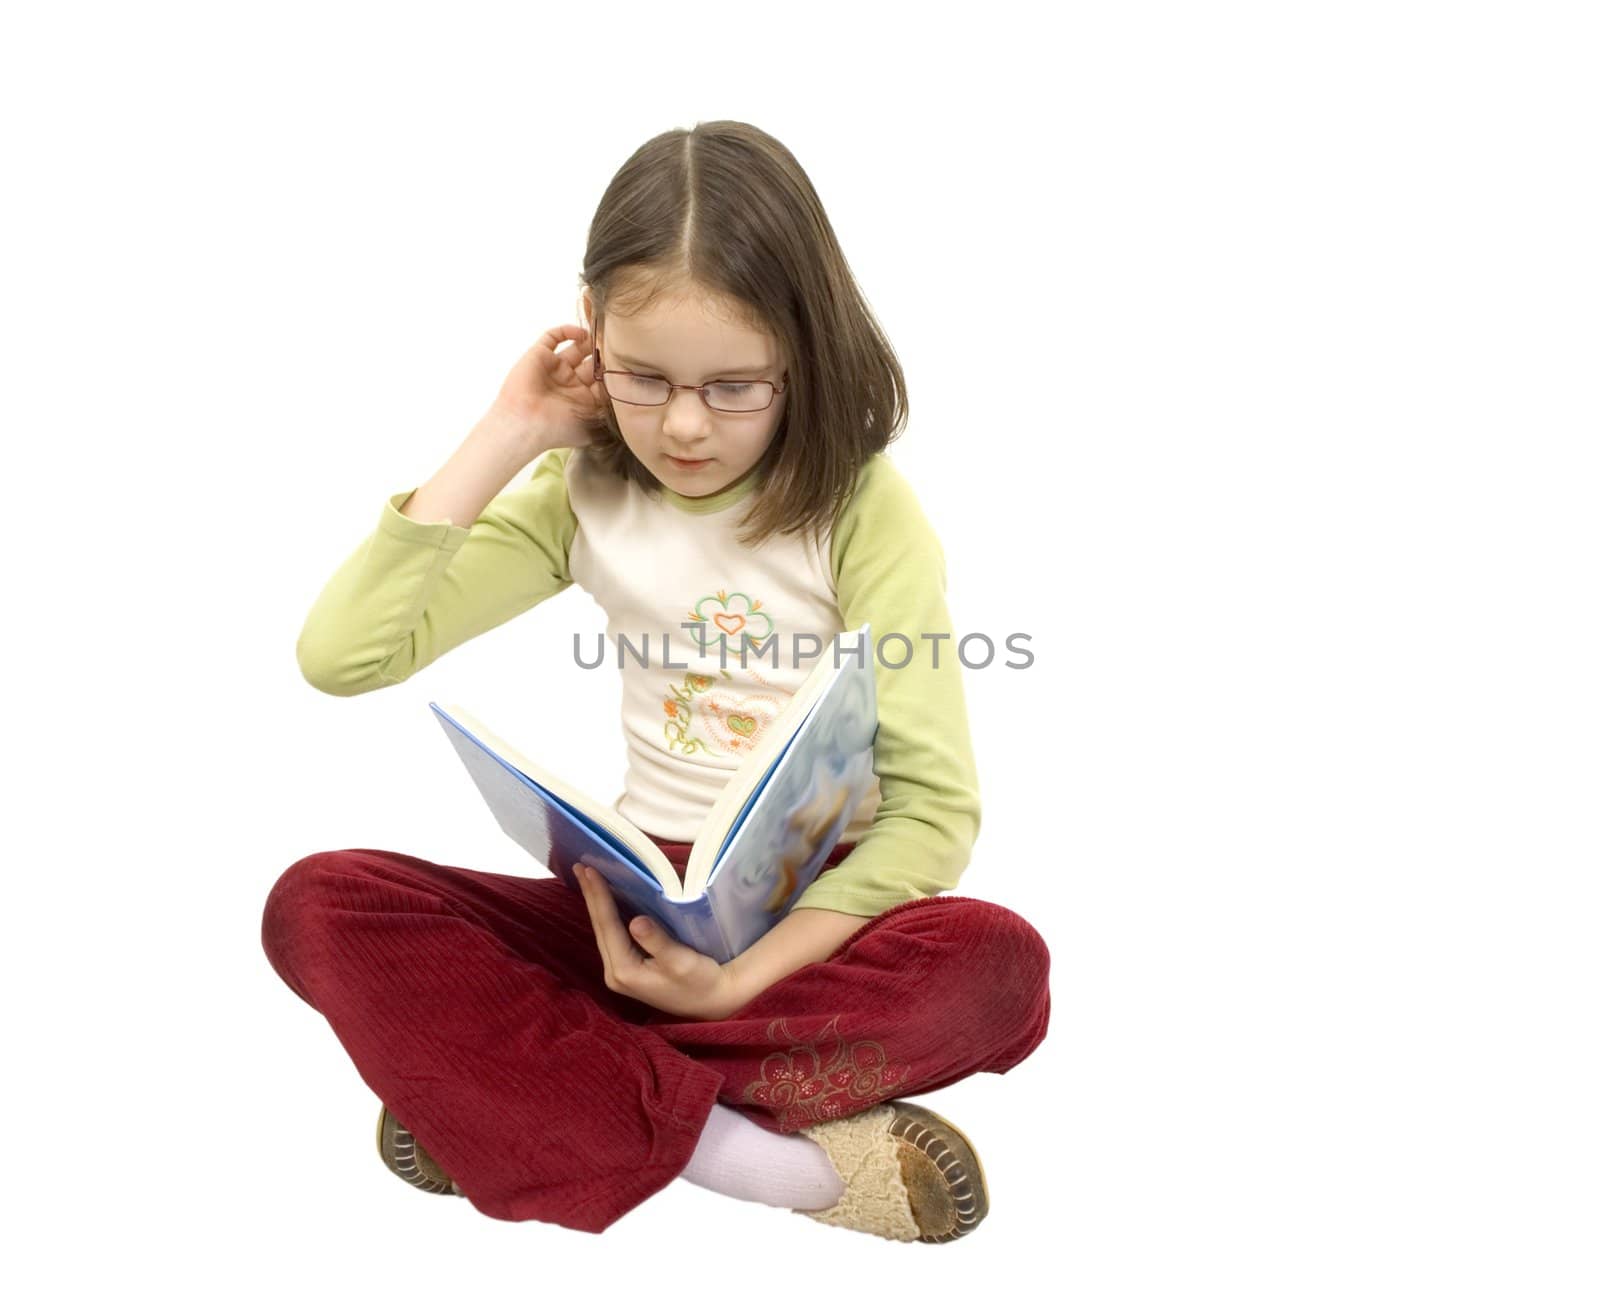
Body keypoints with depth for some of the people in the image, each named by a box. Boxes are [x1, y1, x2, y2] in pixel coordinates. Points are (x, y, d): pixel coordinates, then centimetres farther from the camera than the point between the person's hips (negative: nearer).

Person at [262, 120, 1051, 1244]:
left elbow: (934, 803, -14)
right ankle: (769, 1157, -28)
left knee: (998, 966, -35)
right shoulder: (584, 494, 0)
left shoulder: (863, 509, -11)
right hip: (639, 901, 3)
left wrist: (749, 974, -26)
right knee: (319, 905, -19)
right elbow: (340, 657, -9)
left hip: (819, 908, -2)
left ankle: (505, 1100, -25)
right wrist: (503, 440, -11)